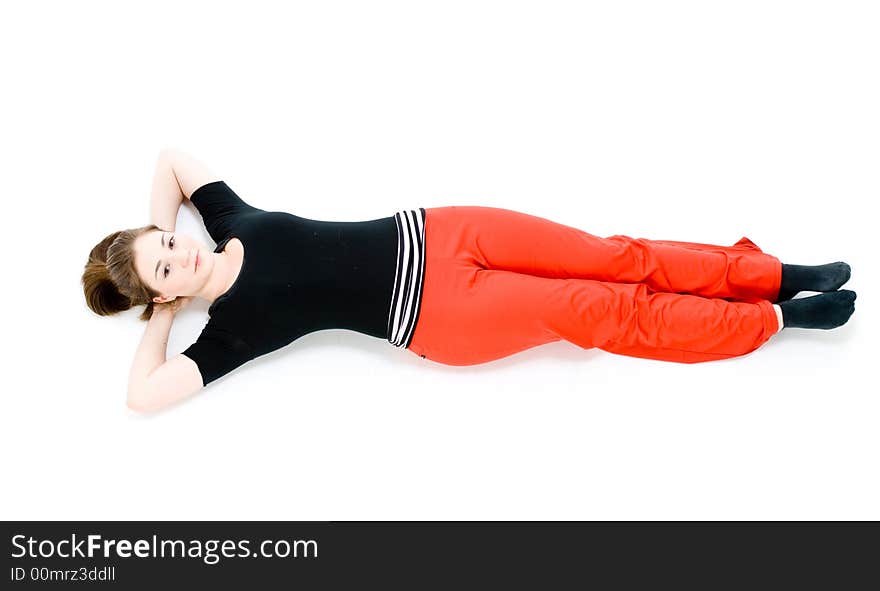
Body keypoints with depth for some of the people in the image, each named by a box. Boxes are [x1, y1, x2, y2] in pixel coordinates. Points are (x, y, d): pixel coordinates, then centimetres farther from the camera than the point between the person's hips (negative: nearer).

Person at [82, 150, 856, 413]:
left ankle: (772, 274, 7)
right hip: (441, 318, -5)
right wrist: (159, 318, 1)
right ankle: (772, 320, 2)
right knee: (594, 312, -11)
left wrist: (157, 236, 13)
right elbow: (145, 395, -12)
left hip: (432, 234, 5)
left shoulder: (233, 225, 9)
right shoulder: (233, 324, -5)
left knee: (610, 259, -3)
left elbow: (173, 158, 23)